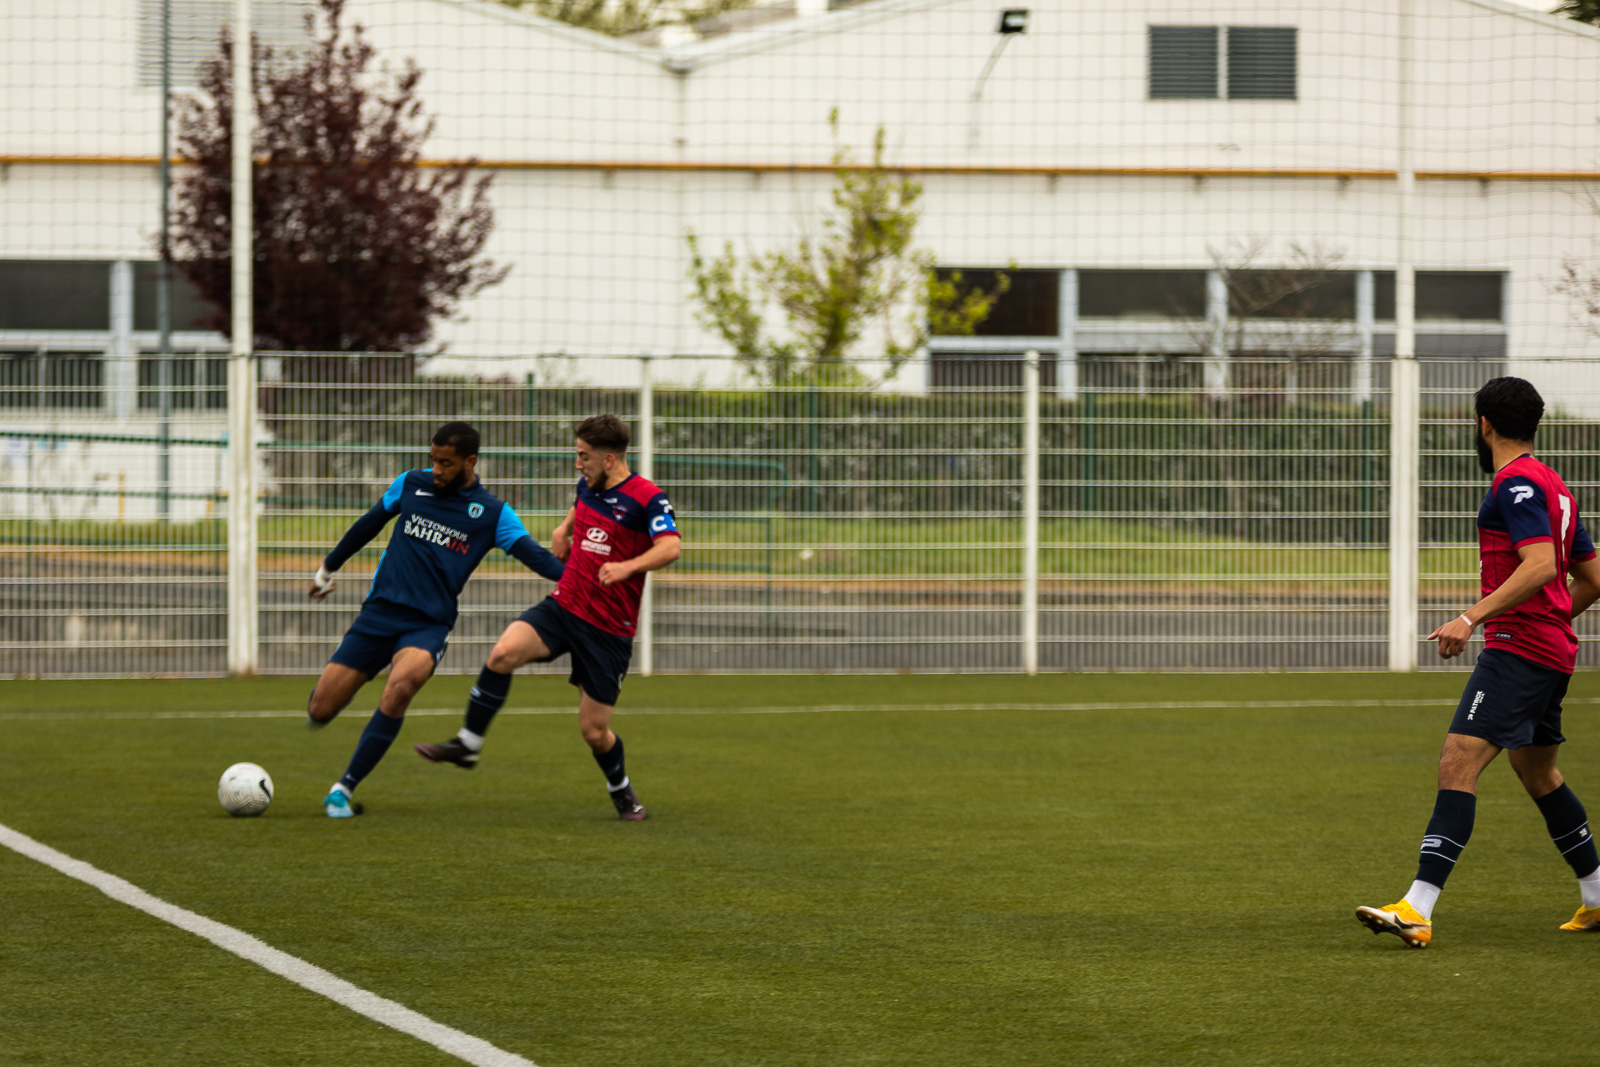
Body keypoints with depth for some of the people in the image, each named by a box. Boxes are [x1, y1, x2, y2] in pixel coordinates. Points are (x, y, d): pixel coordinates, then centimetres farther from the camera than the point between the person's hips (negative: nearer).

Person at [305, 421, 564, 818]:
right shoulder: (411, 485, 7)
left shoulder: (492, 514, 0)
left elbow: (533, 554, -8)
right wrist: (329, 566, 31)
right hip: (377, 614, 2)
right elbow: (369, 525, 21)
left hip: (428, 625, -2)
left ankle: (343, 790, -25)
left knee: (402, 683, -35)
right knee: (319, 711, -5)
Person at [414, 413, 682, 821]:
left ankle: (622, 792, 29)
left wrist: (627, 566, -45)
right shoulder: (588, 486, 8)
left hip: (609, 630, -5)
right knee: (503, 653, -23)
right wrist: (565, 528, 13)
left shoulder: (647, 498, -14)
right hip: (562, 606, 5)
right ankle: (468, 744, -11)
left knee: (594, 730, -1)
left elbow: (671, 546, -29)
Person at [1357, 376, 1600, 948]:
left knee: (1458, 765, -18)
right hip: (1552, 651, 10)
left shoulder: (1516, 483, -12)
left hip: (1516, 646, -10)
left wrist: (1473, 617, -29)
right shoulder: (1553, 487, 17)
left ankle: (1418, 909, -29)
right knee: (1538, 774, 25)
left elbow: (1540, 565, -25)